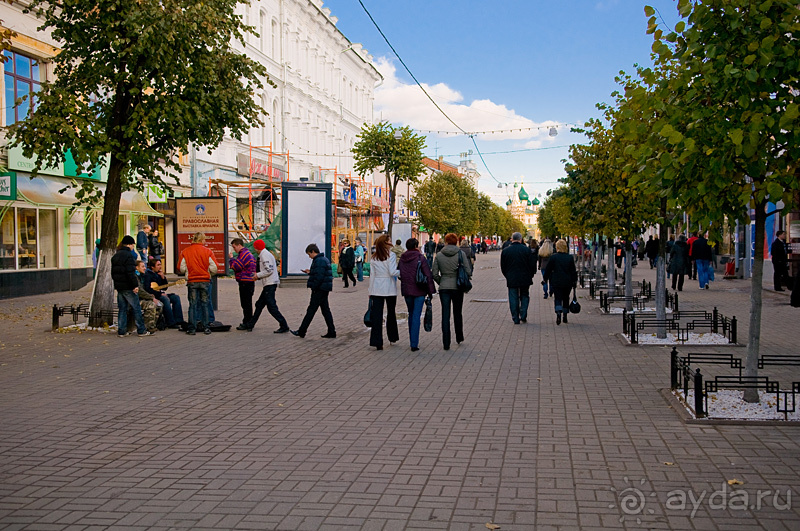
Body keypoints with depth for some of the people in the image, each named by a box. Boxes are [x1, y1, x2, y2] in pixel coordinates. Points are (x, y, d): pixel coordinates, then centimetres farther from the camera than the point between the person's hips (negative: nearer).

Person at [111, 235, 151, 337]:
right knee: (136, 308, 0)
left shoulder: (115, 256, 14)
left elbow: (113, 272, 19)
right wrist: (135, 285, -19)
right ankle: (141, 331, 3)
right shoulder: (128, 255, -14)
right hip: (128, 287, -8)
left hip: (118, 286, 8)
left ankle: (121, 331, 11)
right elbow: (130, 272, -21)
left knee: (122, 309, 11)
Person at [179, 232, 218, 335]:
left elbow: (181, 268, -1)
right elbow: (214, 269, -6)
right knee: (205, 304, 8)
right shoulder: (207, 251, -3)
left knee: (193, 305, 5)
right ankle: (206, 327, 9)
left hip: (191, 281, 1)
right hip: (205, 281, -1)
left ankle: (192, 328, 5)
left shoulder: (185, 252, 0)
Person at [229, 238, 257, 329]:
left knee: (246, 304, -6)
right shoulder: (248, 253, 20)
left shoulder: (244, 254, -14)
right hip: (249, 282, 10)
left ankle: (246, 323, -2)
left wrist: (232, 258, -5)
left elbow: (236, 267, -17)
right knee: (246, 303, 14)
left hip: (245, 283, -10)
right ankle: (248, 322, 20)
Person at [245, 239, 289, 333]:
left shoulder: (264, 255, -12)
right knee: (259, 304, 16)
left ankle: (284, 326, -9)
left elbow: (269, 270, -21)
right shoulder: (267, 254, 20)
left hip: (270, 284, -11)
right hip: (269, 284, 11)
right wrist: (259, 275, 17)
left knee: (271, 306, -10)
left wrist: (258, 275, -9)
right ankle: (250, 325, 25)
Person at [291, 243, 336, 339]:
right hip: (325, 290, 10)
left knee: (311, 310, -3)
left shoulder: (319, 261, -16)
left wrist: (312, 287, -18)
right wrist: (310, 272, 15)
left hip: (319, 290, -10)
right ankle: (331, 332, 11)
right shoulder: (324, 259, 16)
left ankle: (301, 332, 4)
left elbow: (319, 277, -24)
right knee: (325, 310, 11)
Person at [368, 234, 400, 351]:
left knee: (376, 315, 0)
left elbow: (372, 275, 7)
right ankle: (392, 337, 28)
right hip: (390, 288, -3)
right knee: (391, 313, 15)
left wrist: (370, 291, 11)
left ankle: (377, 342, -5)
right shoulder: (391, 255, -8)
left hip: (376, 289, 3)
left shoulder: (374, 258, 6)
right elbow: (392, 272, -16)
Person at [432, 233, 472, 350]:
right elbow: (468, 272, -8)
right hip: (457, 287, 0)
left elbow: (435, 274, -2)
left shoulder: (439, 255, -1)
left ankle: (446, 343, 1)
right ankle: (459, 337, 32)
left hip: (444, 288, 0)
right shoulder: (461, 254, -5)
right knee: (457, 313, 18)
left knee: (445, 314, 3)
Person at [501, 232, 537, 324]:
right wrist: (530, 276, 12)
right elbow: (532, 264, -2)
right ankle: (523, 316, 6)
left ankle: (516, 319, 6)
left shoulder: (505, 251, -1)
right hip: (525, 279, 0)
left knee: (513, 299, 6)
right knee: (524, 297, 15)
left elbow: (502, 267, 4)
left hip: (511, 279, 1)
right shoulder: (526, 249, -6)